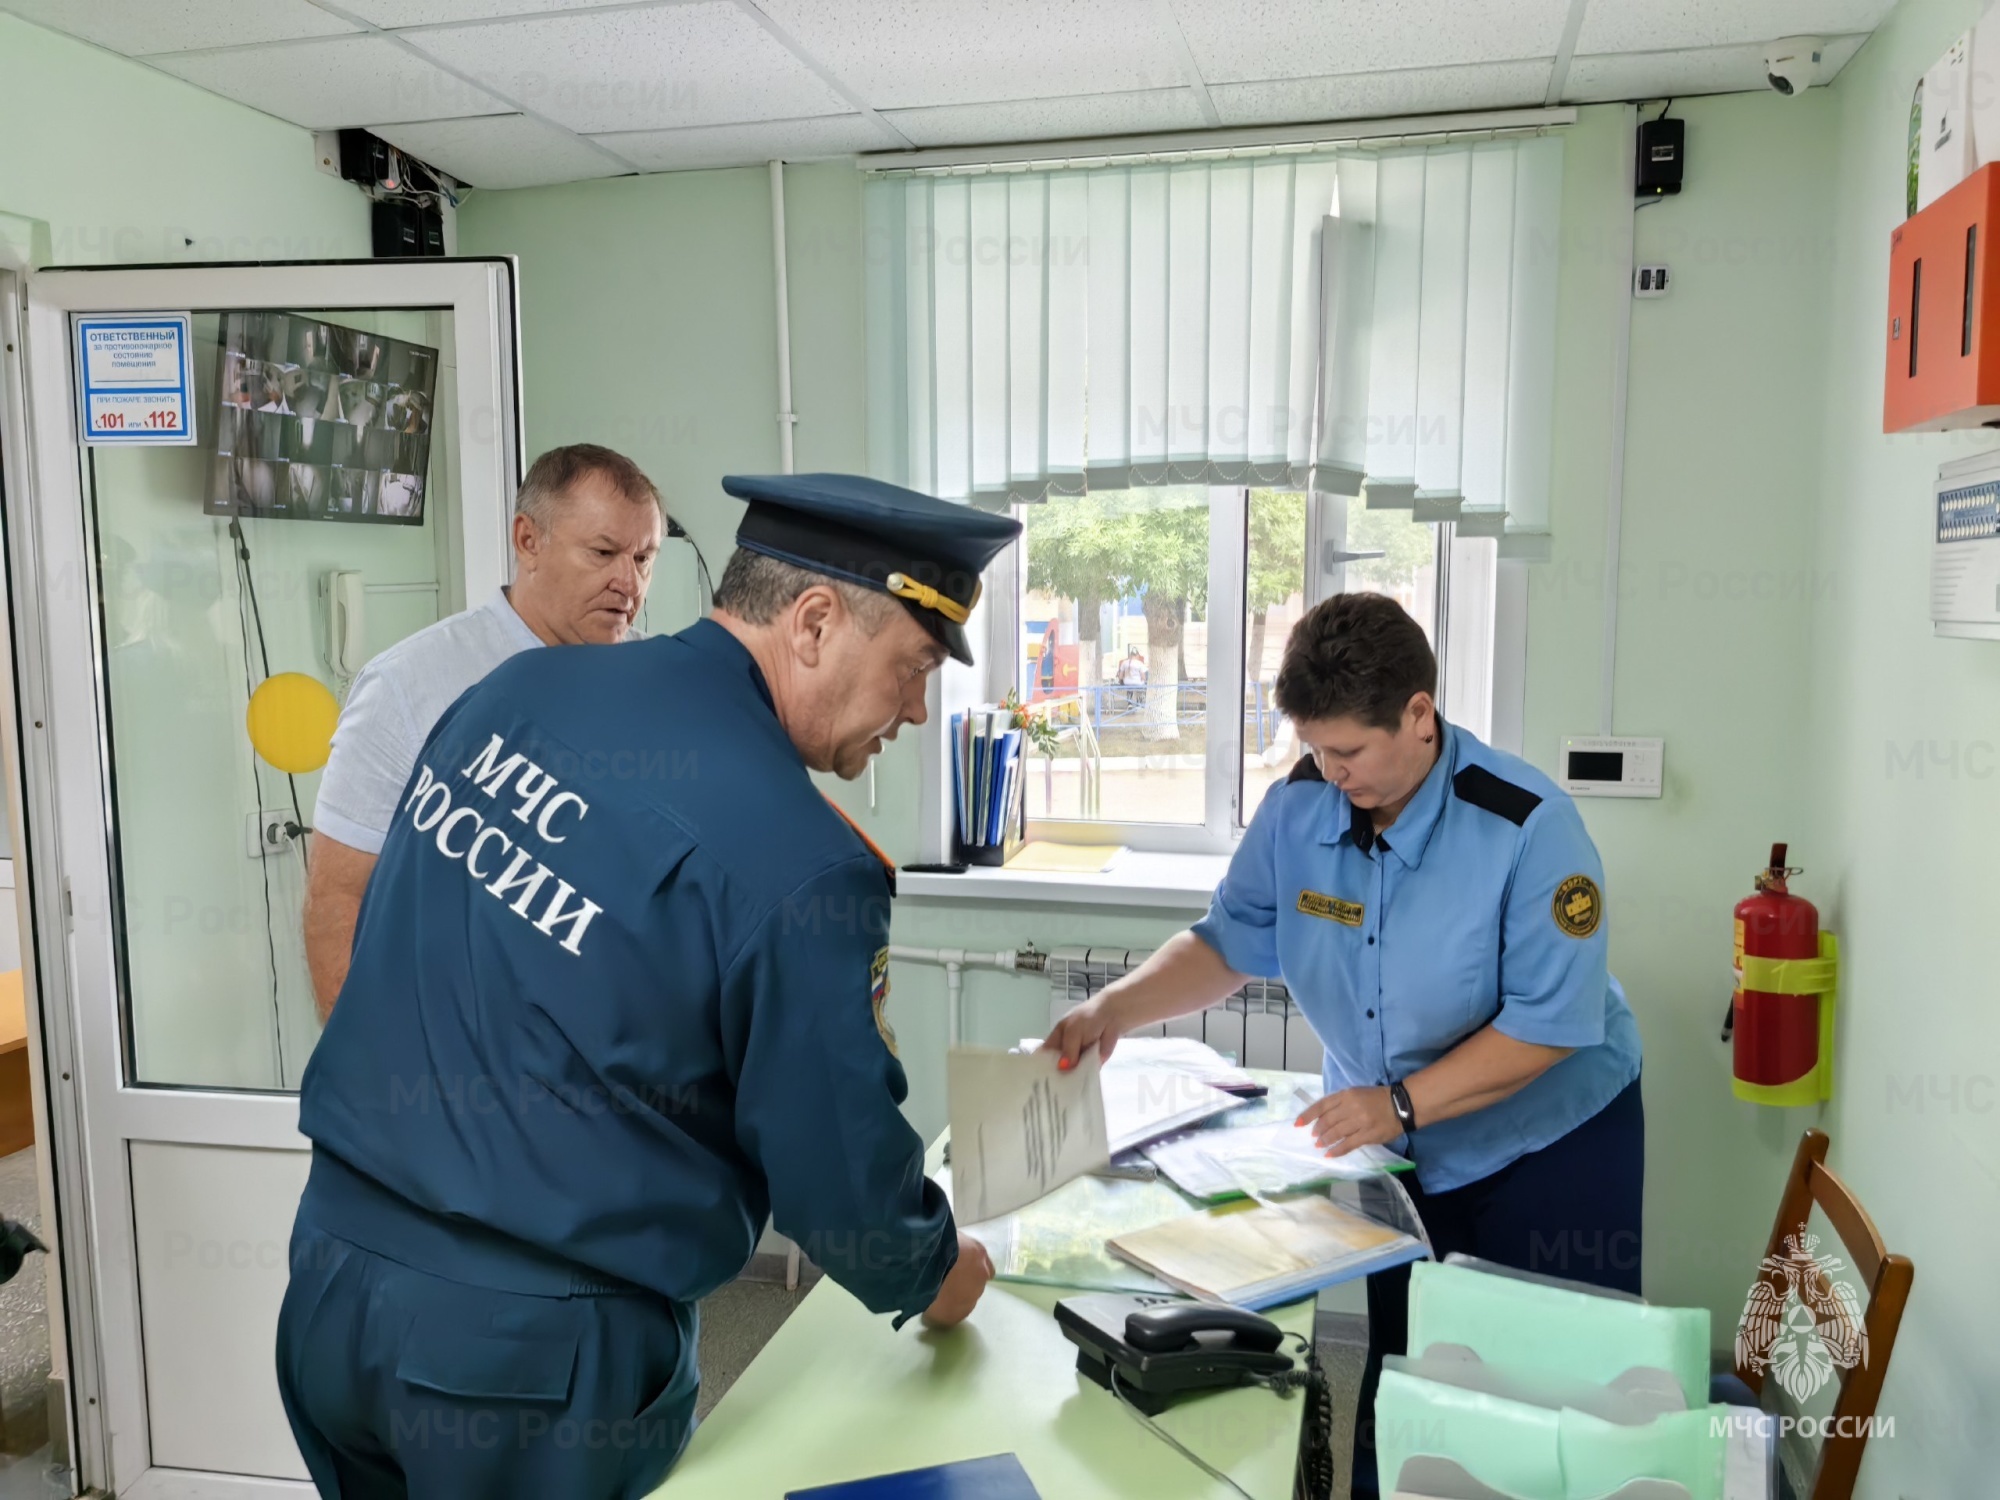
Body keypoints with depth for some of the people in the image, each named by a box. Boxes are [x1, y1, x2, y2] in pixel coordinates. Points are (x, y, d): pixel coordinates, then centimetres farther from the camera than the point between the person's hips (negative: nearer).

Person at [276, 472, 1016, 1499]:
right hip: (533, 1349, -6)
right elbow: (837, 1158, -13)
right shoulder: (796, 863, -22)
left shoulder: (513, 690, 0)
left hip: (332, 1270, 7)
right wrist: (931, 1277, 8)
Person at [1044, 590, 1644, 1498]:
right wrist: (1118, 1008, -18)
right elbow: (1229, 943, -3)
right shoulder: (1299, 807, -12)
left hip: (1553, 1150, -3)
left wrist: (1403, 1102, -29)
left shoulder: (1528, 826, -25)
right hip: (1405, 1155, 4)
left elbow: (1550, 1022, -24)